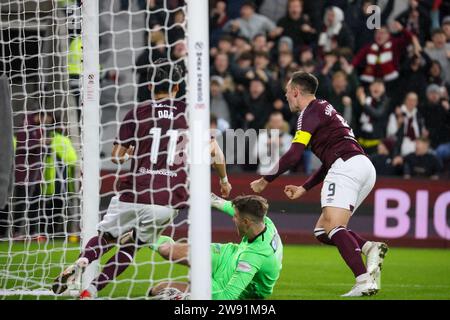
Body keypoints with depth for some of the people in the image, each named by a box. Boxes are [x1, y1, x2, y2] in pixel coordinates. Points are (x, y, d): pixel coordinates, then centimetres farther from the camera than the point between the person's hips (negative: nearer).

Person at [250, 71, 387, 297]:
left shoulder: (311, 111, 0)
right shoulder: (324, 109, 30)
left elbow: (293, 155, -11)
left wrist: (265, 180, -1)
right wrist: (303, 188, 34)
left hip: (348, 166, -9)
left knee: (333, 227, -20)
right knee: (321, 231, 9)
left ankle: (364, 282, -36)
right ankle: (370, 248, -12)